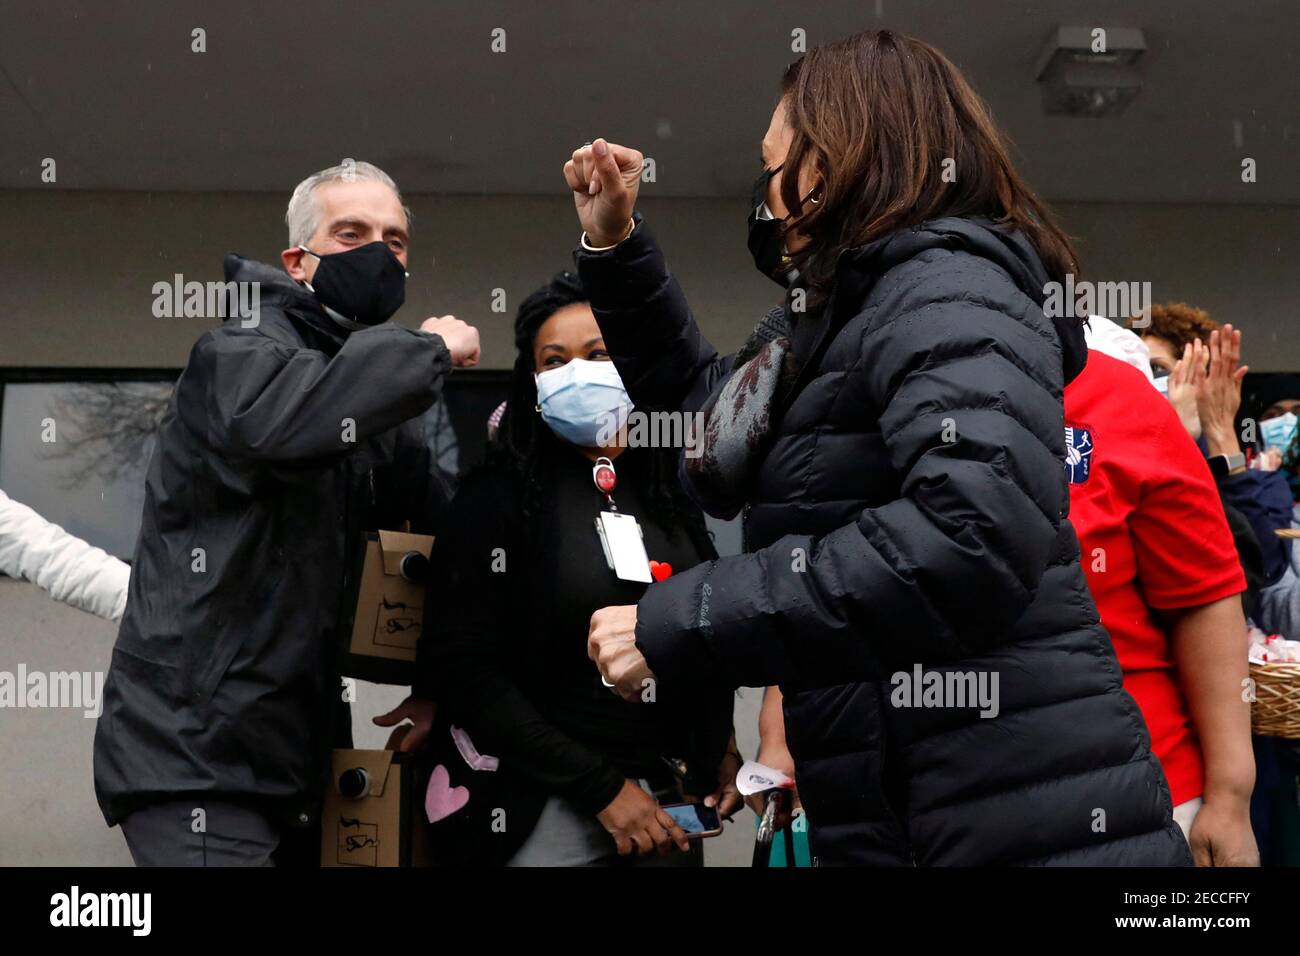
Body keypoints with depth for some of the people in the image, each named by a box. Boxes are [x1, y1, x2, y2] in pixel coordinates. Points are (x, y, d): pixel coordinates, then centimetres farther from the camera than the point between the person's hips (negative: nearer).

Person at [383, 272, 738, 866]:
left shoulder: (670, 492, 6)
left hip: (670, 801, 5)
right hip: (547, 806, -5)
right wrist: (600, 788, -15)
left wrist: (720, 746, 5)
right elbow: (465, 668, -14)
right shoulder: (499, 498, -8)